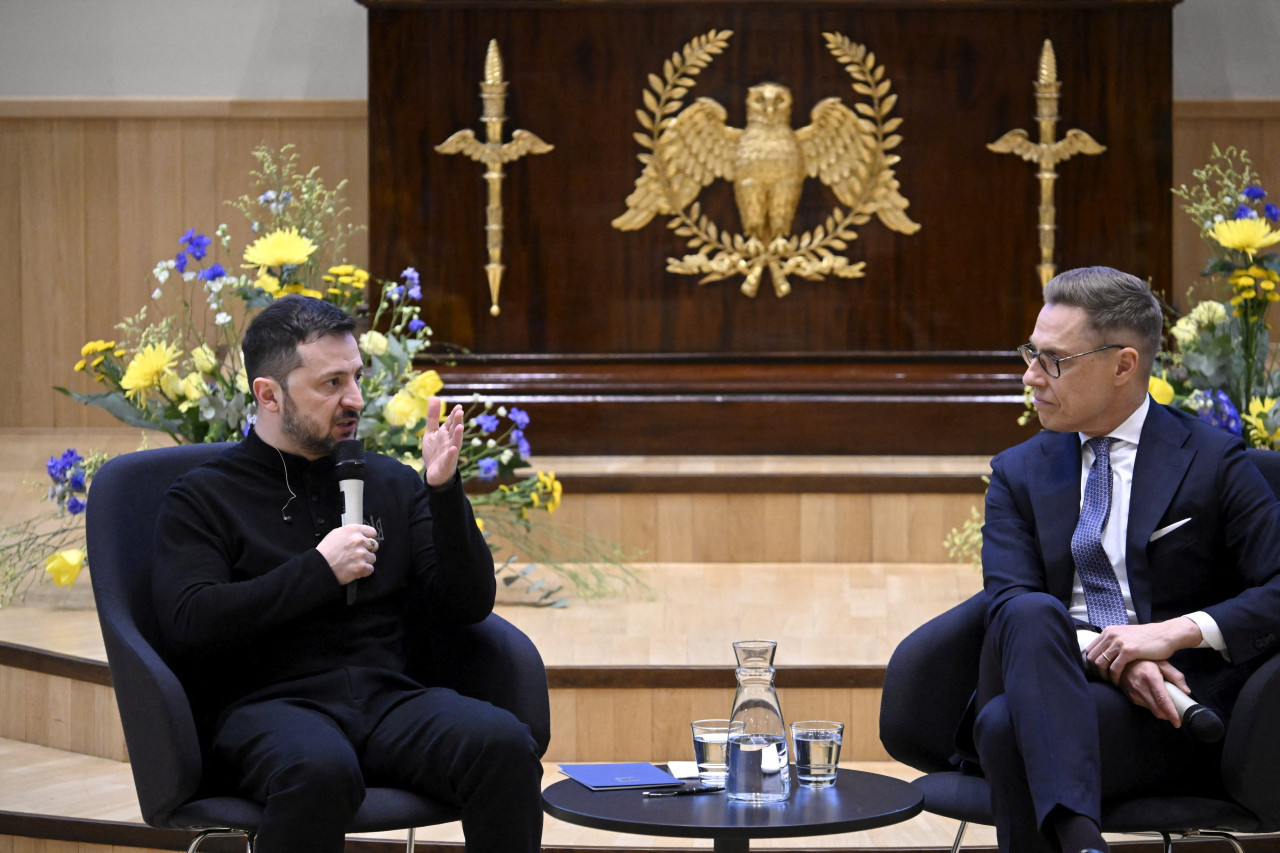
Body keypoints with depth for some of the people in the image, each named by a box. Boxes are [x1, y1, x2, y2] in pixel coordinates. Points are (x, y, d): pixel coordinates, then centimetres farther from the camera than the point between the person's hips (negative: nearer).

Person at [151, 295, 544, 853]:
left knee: (505, 744, -28)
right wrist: (319, 571, -7)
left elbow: (468, 606, 12)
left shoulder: (391, 484, 20)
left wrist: (444, 492, -1)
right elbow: (189, 624, -8)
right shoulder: (202, 499, 8)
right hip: (267, 705, -4)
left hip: (387, 697, 4)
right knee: (321, 771, -40)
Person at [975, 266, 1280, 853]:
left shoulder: (1212, 460, 6)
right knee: (1033, 614, -34)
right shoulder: (1019, 473, 15)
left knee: (1008, 728, -33)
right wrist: (1115, 659, -18)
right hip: (1057, 679, 4)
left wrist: (1179, 631, -19)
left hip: (1171, 703, -3)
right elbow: (1007, 600, -1)